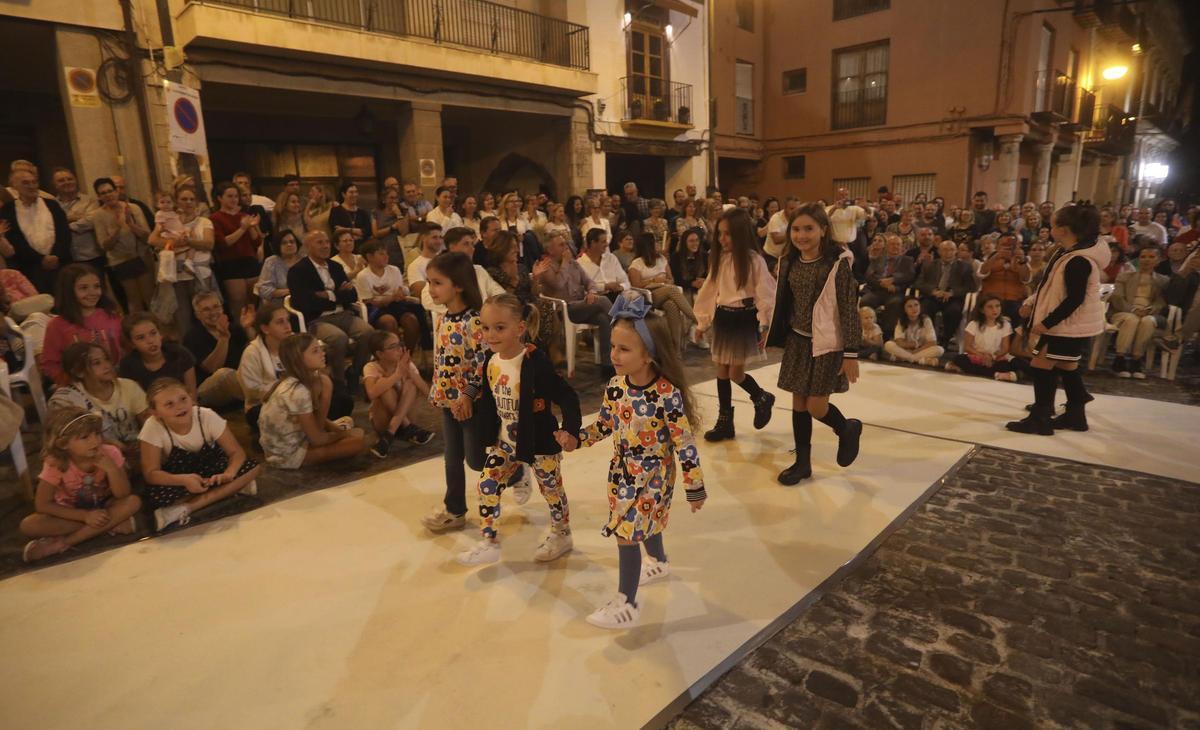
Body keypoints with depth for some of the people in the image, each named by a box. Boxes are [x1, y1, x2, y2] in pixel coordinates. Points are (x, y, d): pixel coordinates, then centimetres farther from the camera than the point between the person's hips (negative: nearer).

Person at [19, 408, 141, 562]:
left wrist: (111, 469, -37)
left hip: (103, 508, 0)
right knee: (28, 525, -26)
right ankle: (111, 524, -24)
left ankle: (64, 542, -25)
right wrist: (85, 516, -28)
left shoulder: (110, 453, -19)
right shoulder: (55, 463, -20)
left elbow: (123, 495, -19)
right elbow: (42, 504, -18)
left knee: (133, 501, -29)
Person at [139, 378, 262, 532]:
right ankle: (230, 489, -22)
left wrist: (228, 475, -41)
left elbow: (237, 452, -19)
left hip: (211, 469, 2)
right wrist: (184, 480, -41)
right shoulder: (153, 428, -25)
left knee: (254, 467, -25)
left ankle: (184, 509, -22)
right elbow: (151, 473, -22)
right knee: (154, 497, -35)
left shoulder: (207, 416, -23)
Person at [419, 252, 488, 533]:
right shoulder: (444, 319, 5)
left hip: (471, 400, -8)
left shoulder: (473, 320, -22)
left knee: (476, 459, 2)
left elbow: (483, 360, -24)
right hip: (448, 398, 8)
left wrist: (468, 393, -23)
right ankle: (454, 510, 28)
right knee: (452, 457, 15)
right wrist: (437, 391, 14)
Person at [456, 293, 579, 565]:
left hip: (540, 442, -6)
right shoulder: (491, 361, -4)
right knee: (486, 486, 3)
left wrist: (570, 432, -28)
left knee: (551, 489, 14)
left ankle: (562, 536, 37)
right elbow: (487, 400, 9)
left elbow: (567, 398, -24)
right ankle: (489, 543, 19)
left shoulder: (536, 362, -26)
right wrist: (490, 436, 12)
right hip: (505, 442, 6)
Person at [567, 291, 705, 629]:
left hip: (653, 475, -6)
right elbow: (605, 424, 7)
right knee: (644, 522, 26)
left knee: (626, 533, -4)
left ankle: (626, 604, 12)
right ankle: (659, 562, 55)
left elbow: (684, 444, -19)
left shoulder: (667, 395, -27)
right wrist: (576, 439, -7)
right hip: (623, 470, 7)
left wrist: (694, 487, -12)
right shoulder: (615, 385, -8)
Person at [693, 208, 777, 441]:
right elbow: (709, 290, 9)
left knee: (735, 373, -4)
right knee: (721, 371, 8)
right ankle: (725, 421, 20)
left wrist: (764, 328, -13)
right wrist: (702, 322, 11)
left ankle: (762, 398, 27)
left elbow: (765, 295, -12)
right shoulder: (718, 258, 5)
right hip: (722, 318, 6)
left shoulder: (754, 260, -12)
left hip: (744, 319, -6)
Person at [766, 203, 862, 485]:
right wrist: (773, 336, 14)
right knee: (799, 403, 9)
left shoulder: (838, 261, -14)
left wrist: (851, 353, -15)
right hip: (796, 340, 5)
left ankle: (848, 429, 28)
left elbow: (849, 309, -14)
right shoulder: (789, 261, 2)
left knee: (816, 407, -4)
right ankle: (802, 461, 24)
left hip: (827, 343, -5)